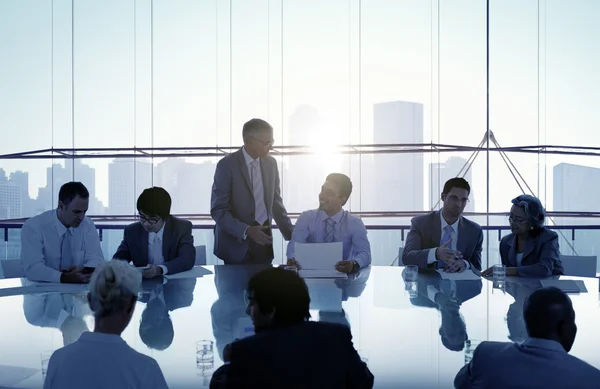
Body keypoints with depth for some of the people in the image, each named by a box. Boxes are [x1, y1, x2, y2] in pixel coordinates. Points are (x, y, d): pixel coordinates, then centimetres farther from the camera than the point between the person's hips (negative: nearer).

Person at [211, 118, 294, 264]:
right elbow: (218, 211, -13)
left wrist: (291, 235, 4)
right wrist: (246, 231, -25)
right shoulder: (227, 165, -11)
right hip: (237, 244, -4)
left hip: (263, 240, 4)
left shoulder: (270, 163, 4)